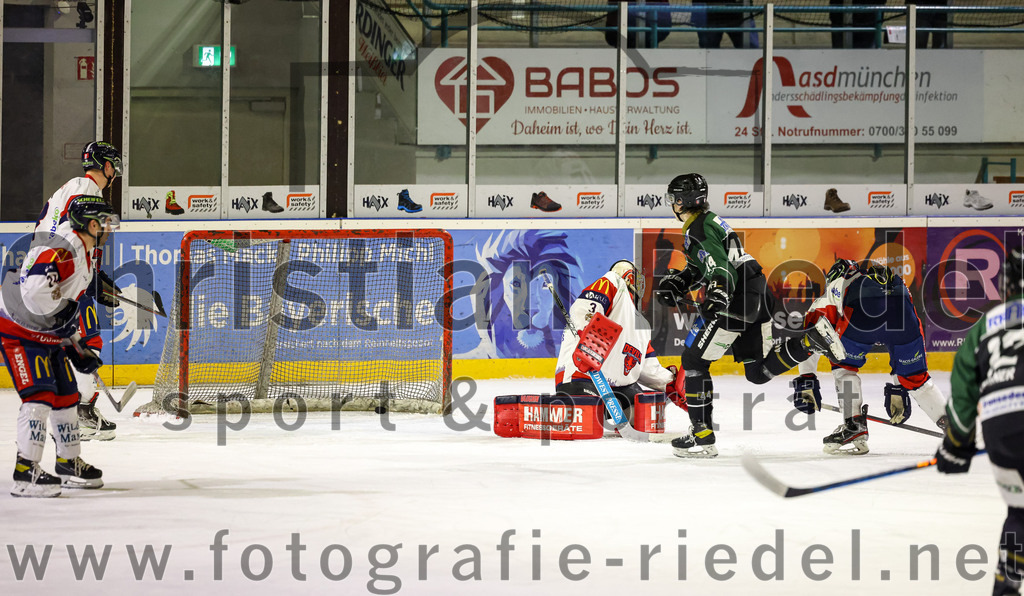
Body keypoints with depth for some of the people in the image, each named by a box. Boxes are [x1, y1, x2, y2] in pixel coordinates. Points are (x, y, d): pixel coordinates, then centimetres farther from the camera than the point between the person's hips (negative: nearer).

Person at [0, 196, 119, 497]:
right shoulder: (63, 251, -25)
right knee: (40, 394, -18)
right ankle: (26, 472, -18)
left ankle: (69, 463, 28)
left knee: (66, 394, 14)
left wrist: (77, 347, 17)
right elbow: (35, 286, -39)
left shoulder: (84, 257, 10)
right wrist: (59, 315, -25)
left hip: (49, 334, 10)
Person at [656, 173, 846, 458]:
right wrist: (676, 283, 18)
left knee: (694, 360, -3)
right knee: (758, 372, 13)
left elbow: (721, 269, -24)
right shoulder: (707, 222, 20)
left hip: (738, 298, -10)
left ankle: (702, 436, -2)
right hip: (757, 294, 10)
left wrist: (718, 297, -37)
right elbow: (700, 268, 31)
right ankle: (811, 339, -1)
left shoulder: (698, 229, -11)